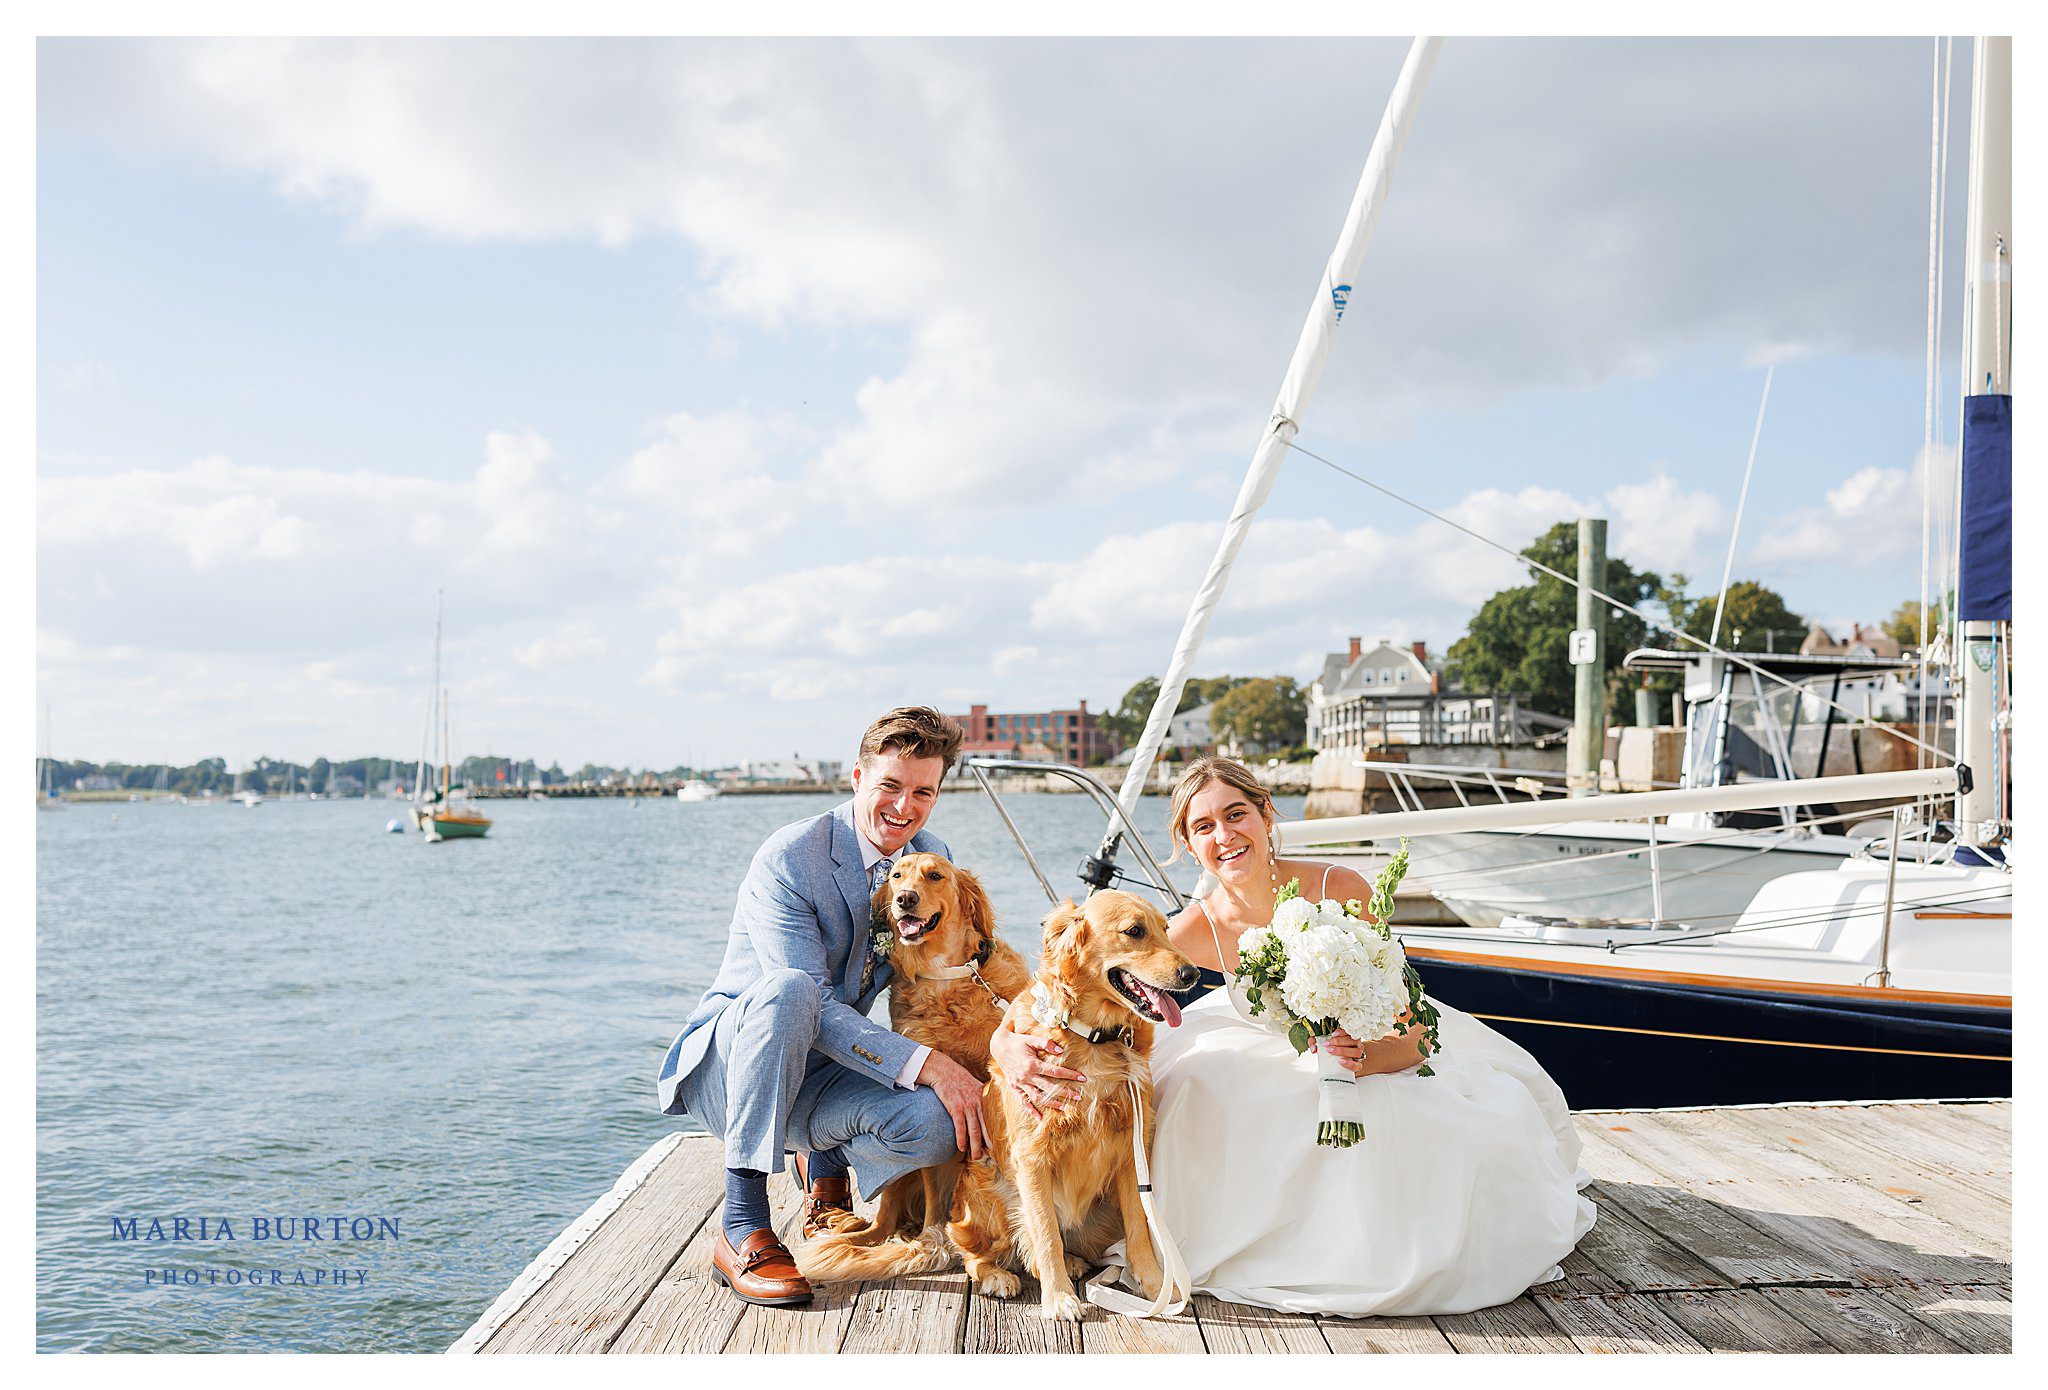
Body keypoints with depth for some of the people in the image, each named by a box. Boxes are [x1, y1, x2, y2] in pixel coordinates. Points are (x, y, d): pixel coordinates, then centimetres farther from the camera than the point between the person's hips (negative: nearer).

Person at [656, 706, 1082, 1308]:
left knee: (934, 1125, -27)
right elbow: (815, 1006, -25)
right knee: (789, 989, -39)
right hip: (723, 1066, -4)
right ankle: (741, 1227, -29)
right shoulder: (788, 858, -20)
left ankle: (825, 1167, 9)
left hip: (817, 1073, 5)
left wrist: (1002, 1039, -28)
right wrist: (928, 1065, -32)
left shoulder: (933, 860, 1)